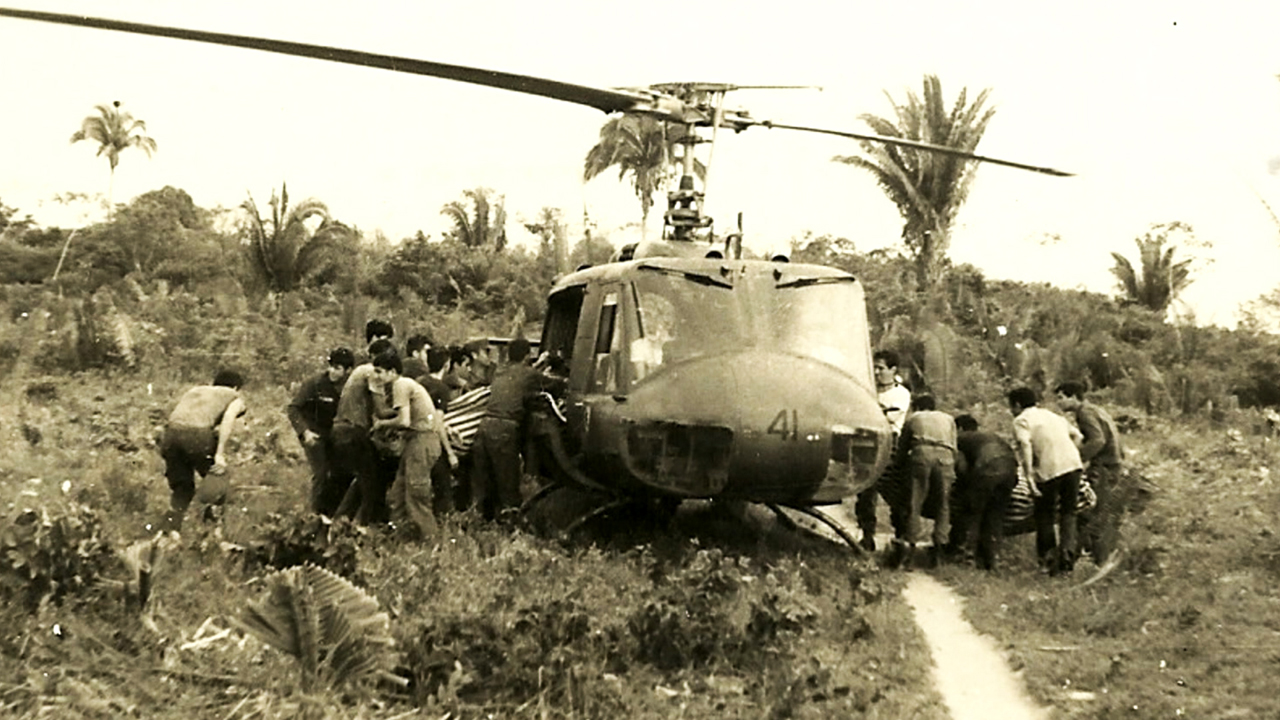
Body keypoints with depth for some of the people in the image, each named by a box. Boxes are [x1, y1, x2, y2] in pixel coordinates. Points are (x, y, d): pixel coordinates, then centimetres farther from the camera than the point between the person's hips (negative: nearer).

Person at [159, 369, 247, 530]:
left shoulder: (194, 391, 37)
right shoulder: (235, 399, 20)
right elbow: (229, 416, -3)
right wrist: (220, 453, -9)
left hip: (171, 433, 5)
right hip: (199, 434, -5)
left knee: (181, 489, 19)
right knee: (216, 484, 19)